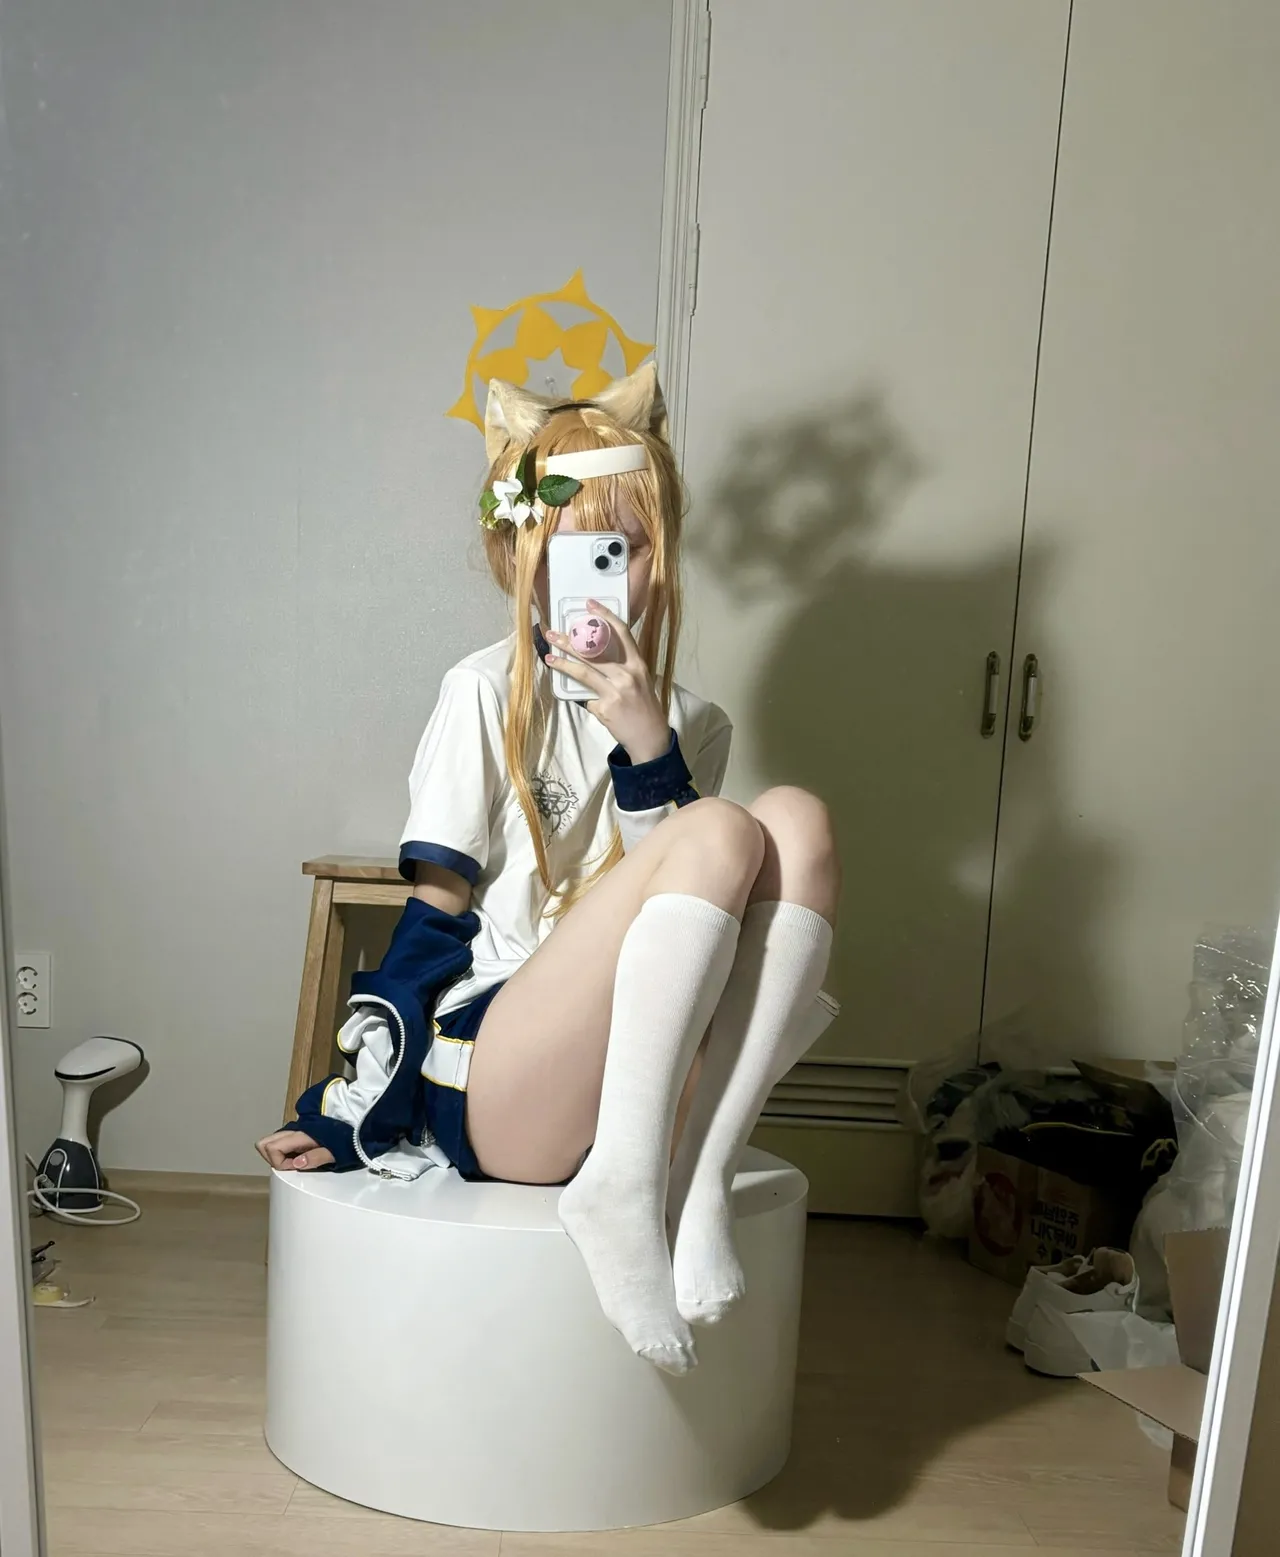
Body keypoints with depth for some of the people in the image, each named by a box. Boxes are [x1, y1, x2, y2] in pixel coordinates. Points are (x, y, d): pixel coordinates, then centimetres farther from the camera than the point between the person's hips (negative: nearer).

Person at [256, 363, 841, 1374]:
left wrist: (647, 748, -11)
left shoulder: (692, 725, 12)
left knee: (797, 819, -18)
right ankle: (621, 1186, -21)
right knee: (722, 833, -25)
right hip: (488, 1090, -4)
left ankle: (696, 1178, -20)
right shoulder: (488, 694, -1)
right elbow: (434, 918, -2)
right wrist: (356, 1107, -1)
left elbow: (678, 904, 1)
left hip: (648, 1087, 5)